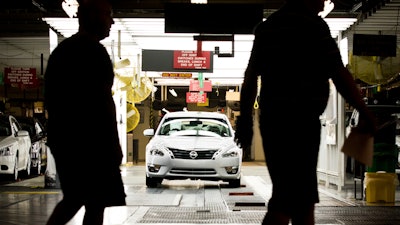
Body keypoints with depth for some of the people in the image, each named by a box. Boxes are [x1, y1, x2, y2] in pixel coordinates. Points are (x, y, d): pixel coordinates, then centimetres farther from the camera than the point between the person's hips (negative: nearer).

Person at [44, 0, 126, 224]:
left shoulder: (61, 50, 15)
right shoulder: (94, 52, -12)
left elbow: (51, 98, 19)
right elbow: (103, 101, -18)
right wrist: (114, 144, -14)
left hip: (62, 139, 9)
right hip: (90, 141, -9)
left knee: (73, 198, 17)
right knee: (97, 204, -2)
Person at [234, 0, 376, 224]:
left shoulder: (267, 26, 16)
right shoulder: (313, 25, -9)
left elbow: (250, 77, 18)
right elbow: (340, 75, -11)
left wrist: (246, 119, 22)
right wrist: (366, 114, -3)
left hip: (270, 119, 9)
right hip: (300, 121, -9)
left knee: (304, 198, 18)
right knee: (289, 200, -9)